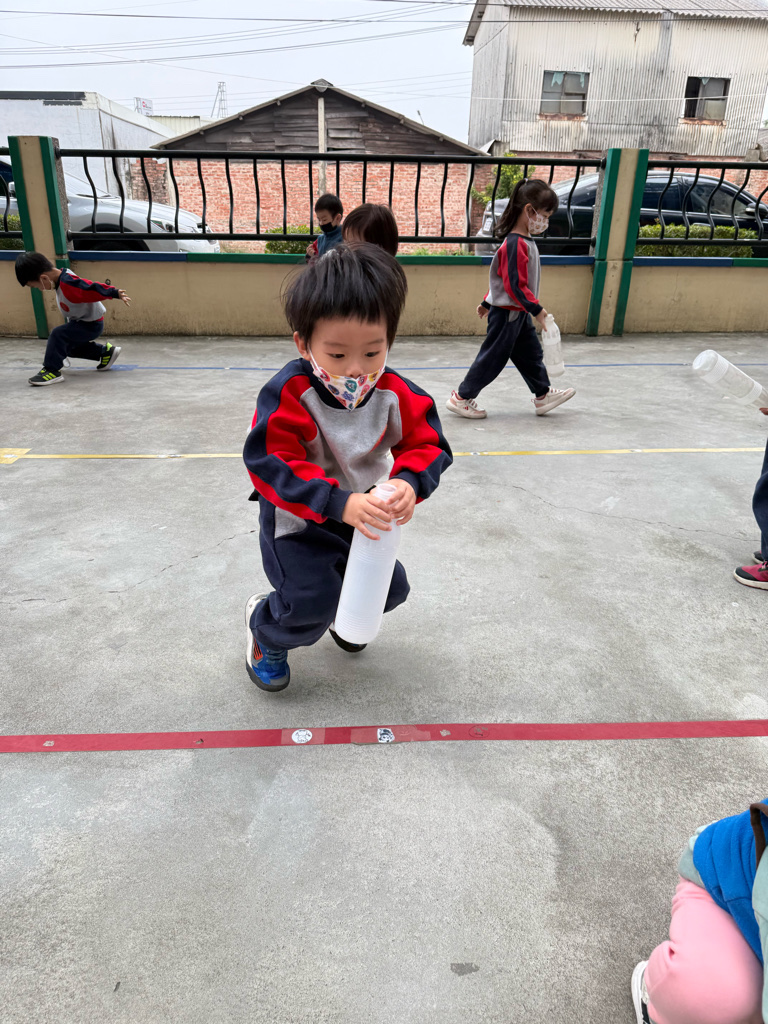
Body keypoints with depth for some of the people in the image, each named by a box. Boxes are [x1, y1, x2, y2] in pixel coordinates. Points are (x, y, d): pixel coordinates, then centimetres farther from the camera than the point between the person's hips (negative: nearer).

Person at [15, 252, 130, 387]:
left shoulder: (68, 285, -30)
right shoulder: (61, 278, 0)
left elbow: (93, 289, -35)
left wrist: (116, 294, -39)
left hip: (91, 325, -11)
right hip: (81, 321, 11)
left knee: (58, 334, -25)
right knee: (70, 347, 23)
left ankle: (52, 371, -18)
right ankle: (105, 351, 31)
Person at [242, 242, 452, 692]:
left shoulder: (394, 393, -14)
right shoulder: (289, 394, -28)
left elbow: (428, 444, -11)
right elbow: (273, 467, -32)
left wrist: (409, 482, -34)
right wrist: (340, 503, -42)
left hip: (365, 513, 5)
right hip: (297, 521, -5)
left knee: (391, 587, 12)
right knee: (310, 604, -17)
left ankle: (345, 614, 48)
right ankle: (265, 630, 21)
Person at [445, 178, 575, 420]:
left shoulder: (524, 241, 10)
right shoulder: (516, 245, -22)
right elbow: (515, 286, -26)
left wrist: (488, 302, 24)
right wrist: (536, 309, -23)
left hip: (519, 313, 10)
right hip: (507, 313, -10)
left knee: (531, 354, 16)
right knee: (493, 357, -1)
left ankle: (543, 395, 27)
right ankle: (462, 397, 9)